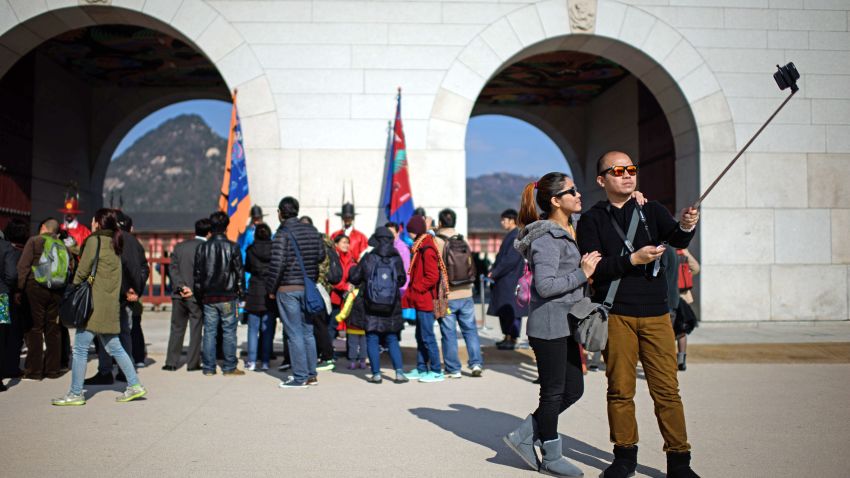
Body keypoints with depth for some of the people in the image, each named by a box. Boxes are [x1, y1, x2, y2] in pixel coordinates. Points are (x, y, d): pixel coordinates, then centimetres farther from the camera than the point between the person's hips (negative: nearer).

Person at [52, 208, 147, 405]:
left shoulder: (94, 240, -8)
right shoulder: (115, 243, 15)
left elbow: (83, 271, -10)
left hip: (94, 303, -8)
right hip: (111, 304, 8)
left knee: (80, 348, 0)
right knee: (114, 347, 13)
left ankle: (76, 394, 5)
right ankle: (134, 385, 13)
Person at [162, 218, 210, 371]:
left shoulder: (179, 246, 6)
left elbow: (173, 269, -1)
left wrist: (181, 286, -8)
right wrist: (194, 290, -7)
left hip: (179, 295, 4)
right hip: (197, 296, -4)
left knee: (176, 329, 11)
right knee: (195, 329, 5)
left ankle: (171, 362, 12)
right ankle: (192, 363, 7)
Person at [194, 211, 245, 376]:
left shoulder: (202, 247, 3)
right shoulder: (232, 247, -6)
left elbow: (198, 273, 6)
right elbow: (239, 271, -4)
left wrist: (199, 293, 14)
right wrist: (241, 291, 7)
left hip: (208, 296, 3)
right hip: (227, 296, -3)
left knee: (209, 331, 8)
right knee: (229, 331, 2)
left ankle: (208, 367, 10)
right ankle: (229, 367, 4)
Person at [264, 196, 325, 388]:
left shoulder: (283, 234, -13)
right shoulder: (312, 231, 5)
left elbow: (277, 264, -17)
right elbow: (321, 256, 9)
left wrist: (270, 289, -7)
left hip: (287, 289, -6)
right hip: (308, 288, 6)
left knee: (294, 333, -1)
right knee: (308, 331, 13)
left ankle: (300, 377, 2)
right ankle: (311, 374, 18)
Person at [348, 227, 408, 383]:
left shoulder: (368, 258, -10)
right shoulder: (397, 259, -5)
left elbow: (354, 278, -2)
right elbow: (402, 280, 5)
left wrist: (353, 268, 19)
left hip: (370, 307, -2)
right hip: (391, 308, 2)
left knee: (372, 340, 7)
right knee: (392, 340, 11)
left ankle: (376, 374, 6)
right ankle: (399, 372, 2)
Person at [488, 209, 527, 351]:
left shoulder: (516, 237, -15)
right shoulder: (510, 236, 15)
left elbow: (511, 259, -21)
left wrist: (495, 272, -16)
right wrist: (493, 271, 9)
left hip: (511, 280, -10)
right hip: (504, 280, 10)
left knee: (511, 311, -4)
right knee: (503, 310, 13)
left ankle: (512, 340, 2)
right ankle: (507, 337, 21)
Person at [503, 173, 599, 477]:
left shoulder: (568, 231, 14)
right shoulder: (546, 237, -17)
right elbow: (545, 285, -24)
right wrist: (582, 273, -18)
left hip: (564, 325, 10)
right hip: (549, 324, -10)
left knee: (573, 390, 13)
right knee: (554, 392, 3)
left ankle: (524, 436, 22)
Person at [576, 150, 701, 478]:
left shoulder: (651, 211, 12)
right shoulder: (591, 220, 4)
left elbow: (677, 239, -6)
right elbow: (592, 268, -8)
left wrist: (686, 227, -27)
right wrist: (633, 259, -18)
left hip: (655, 314, 2)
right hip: (615, 314, -1)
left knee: (667, 389, 0)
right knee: (620, 389, 6)